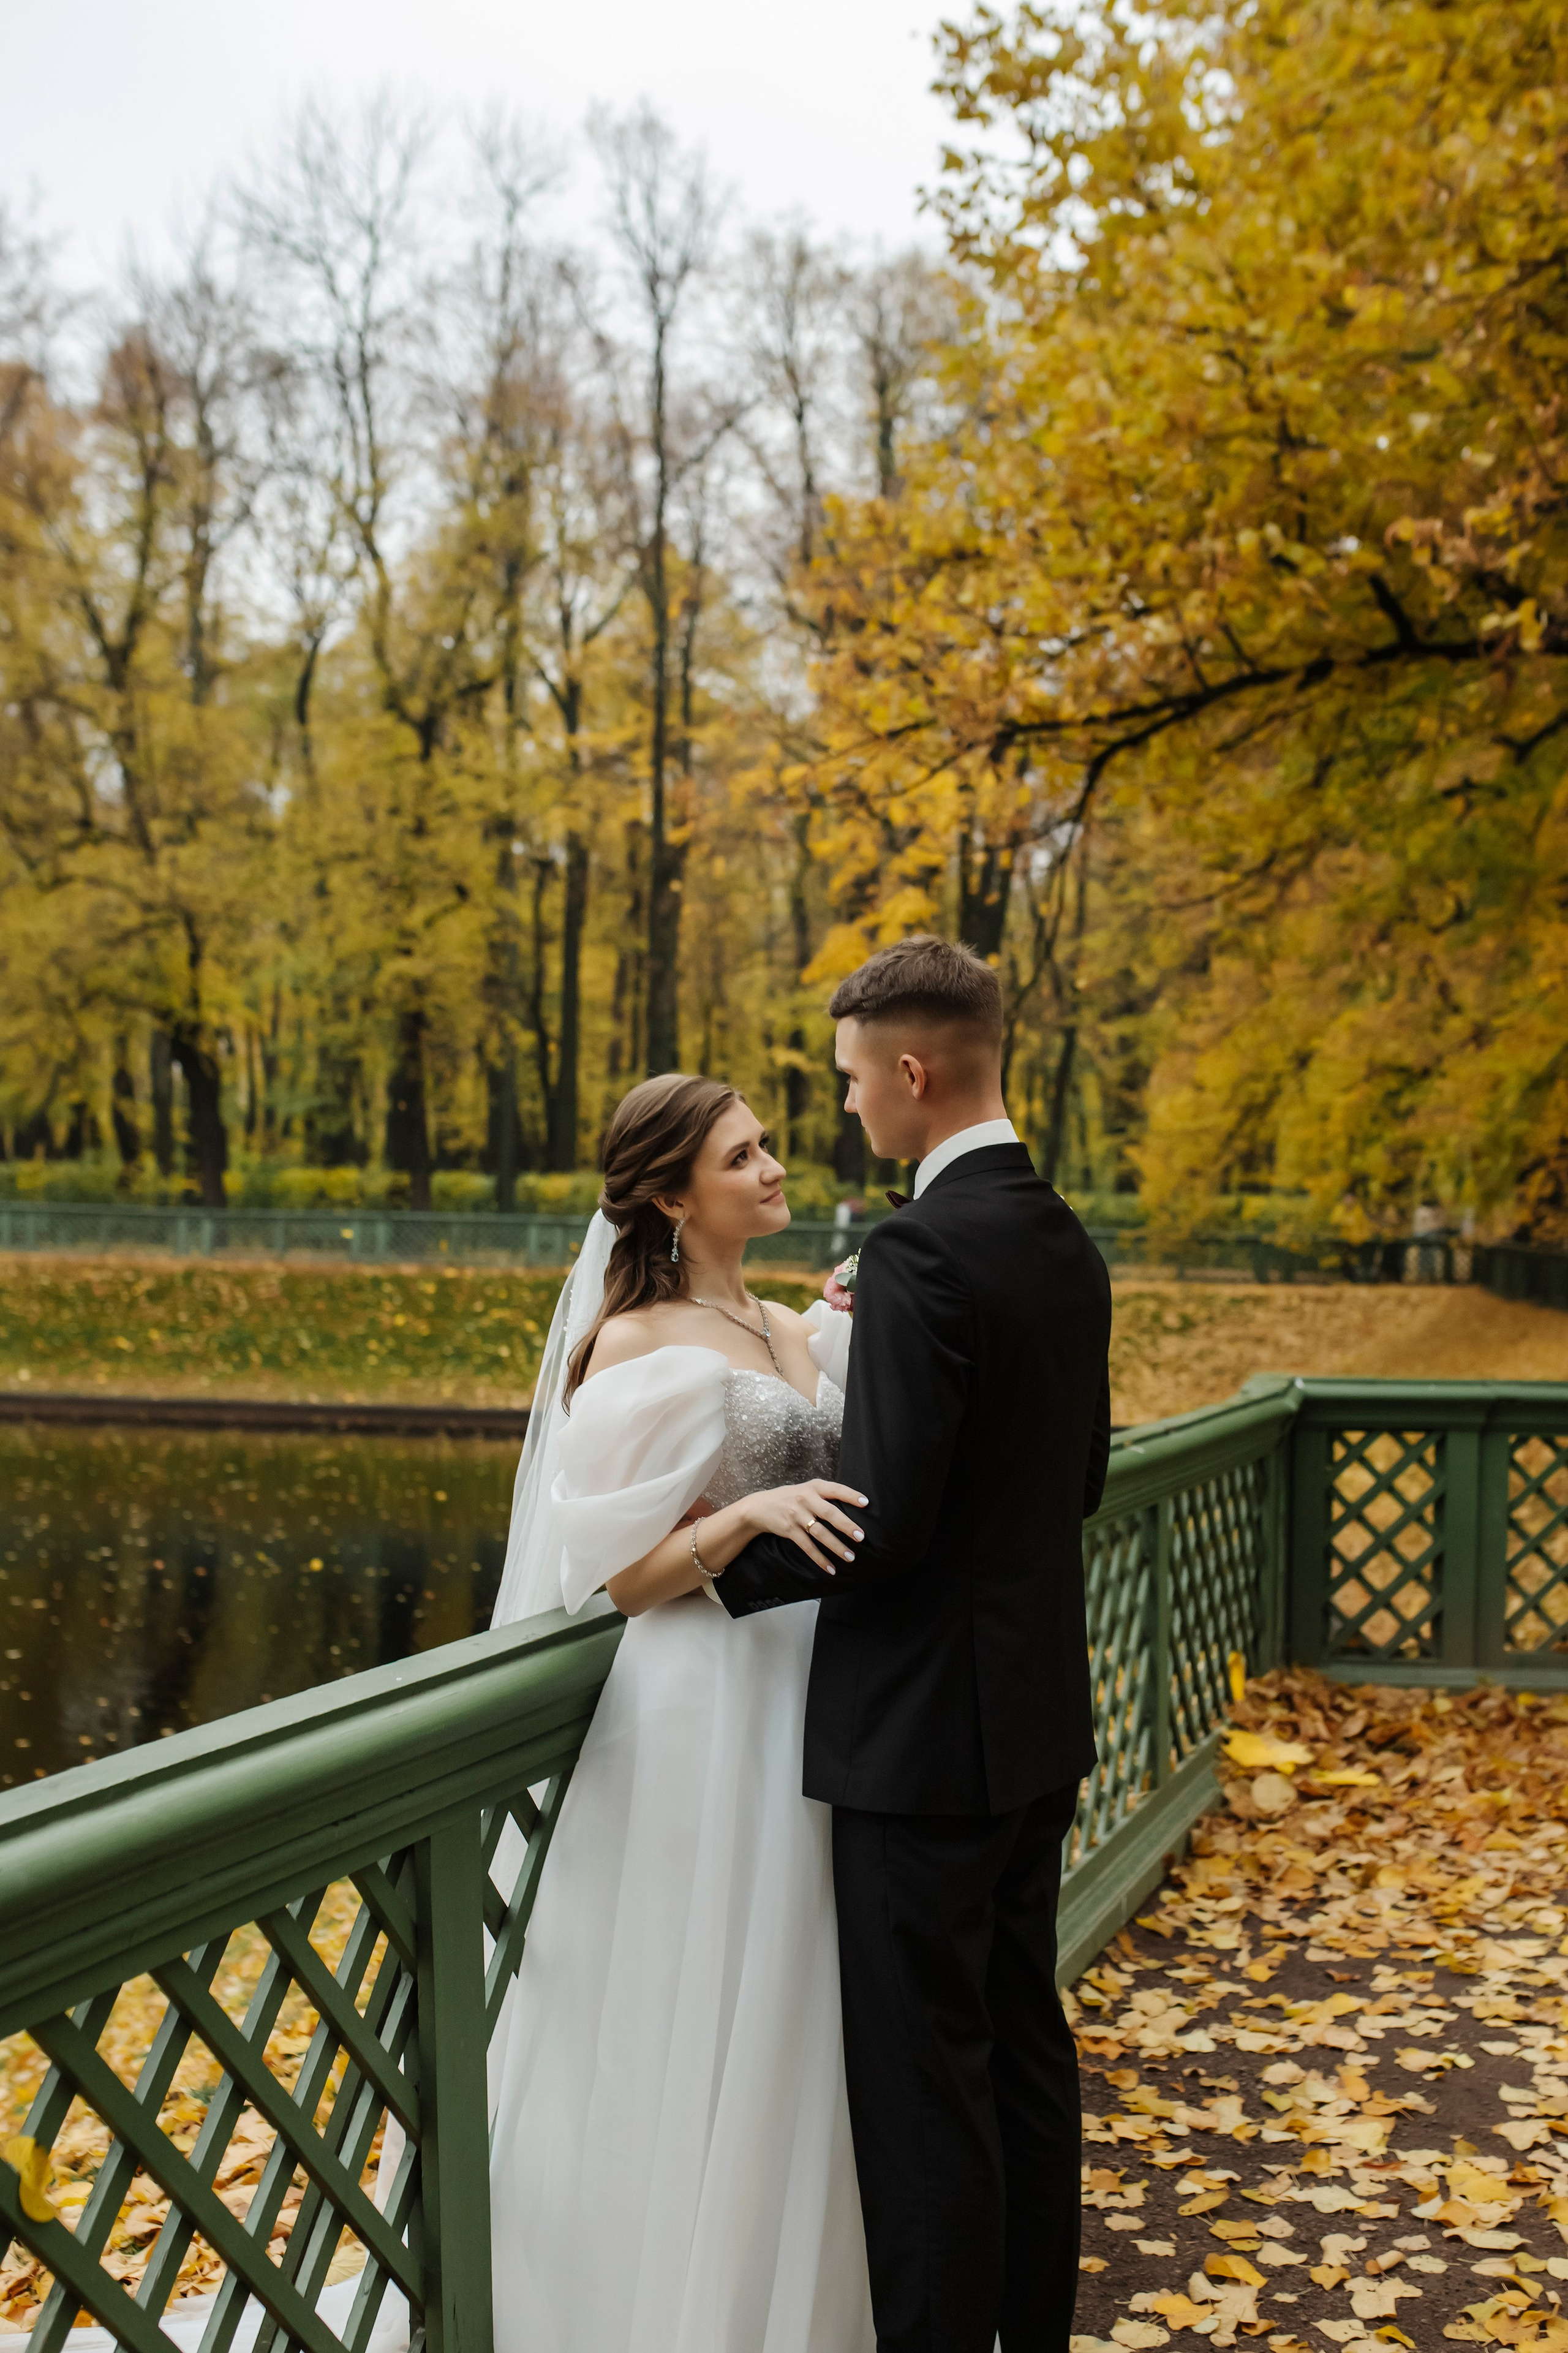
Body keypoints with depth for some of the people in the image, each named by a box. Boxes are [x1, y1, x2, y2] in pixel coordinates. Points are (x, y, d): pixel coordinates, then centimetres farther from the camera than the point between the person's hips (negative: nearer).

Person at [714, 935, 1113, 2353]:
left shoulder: (919, 1254, -21)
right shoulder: (1068, 1244, 7)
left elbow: (885, 1520, -24)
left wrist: (718, 1561, -11)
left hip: (928, 1734, -9)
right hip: (1039, 1717, 9)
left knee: (922, 2078, 3)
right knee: (1024, 2036, 20)